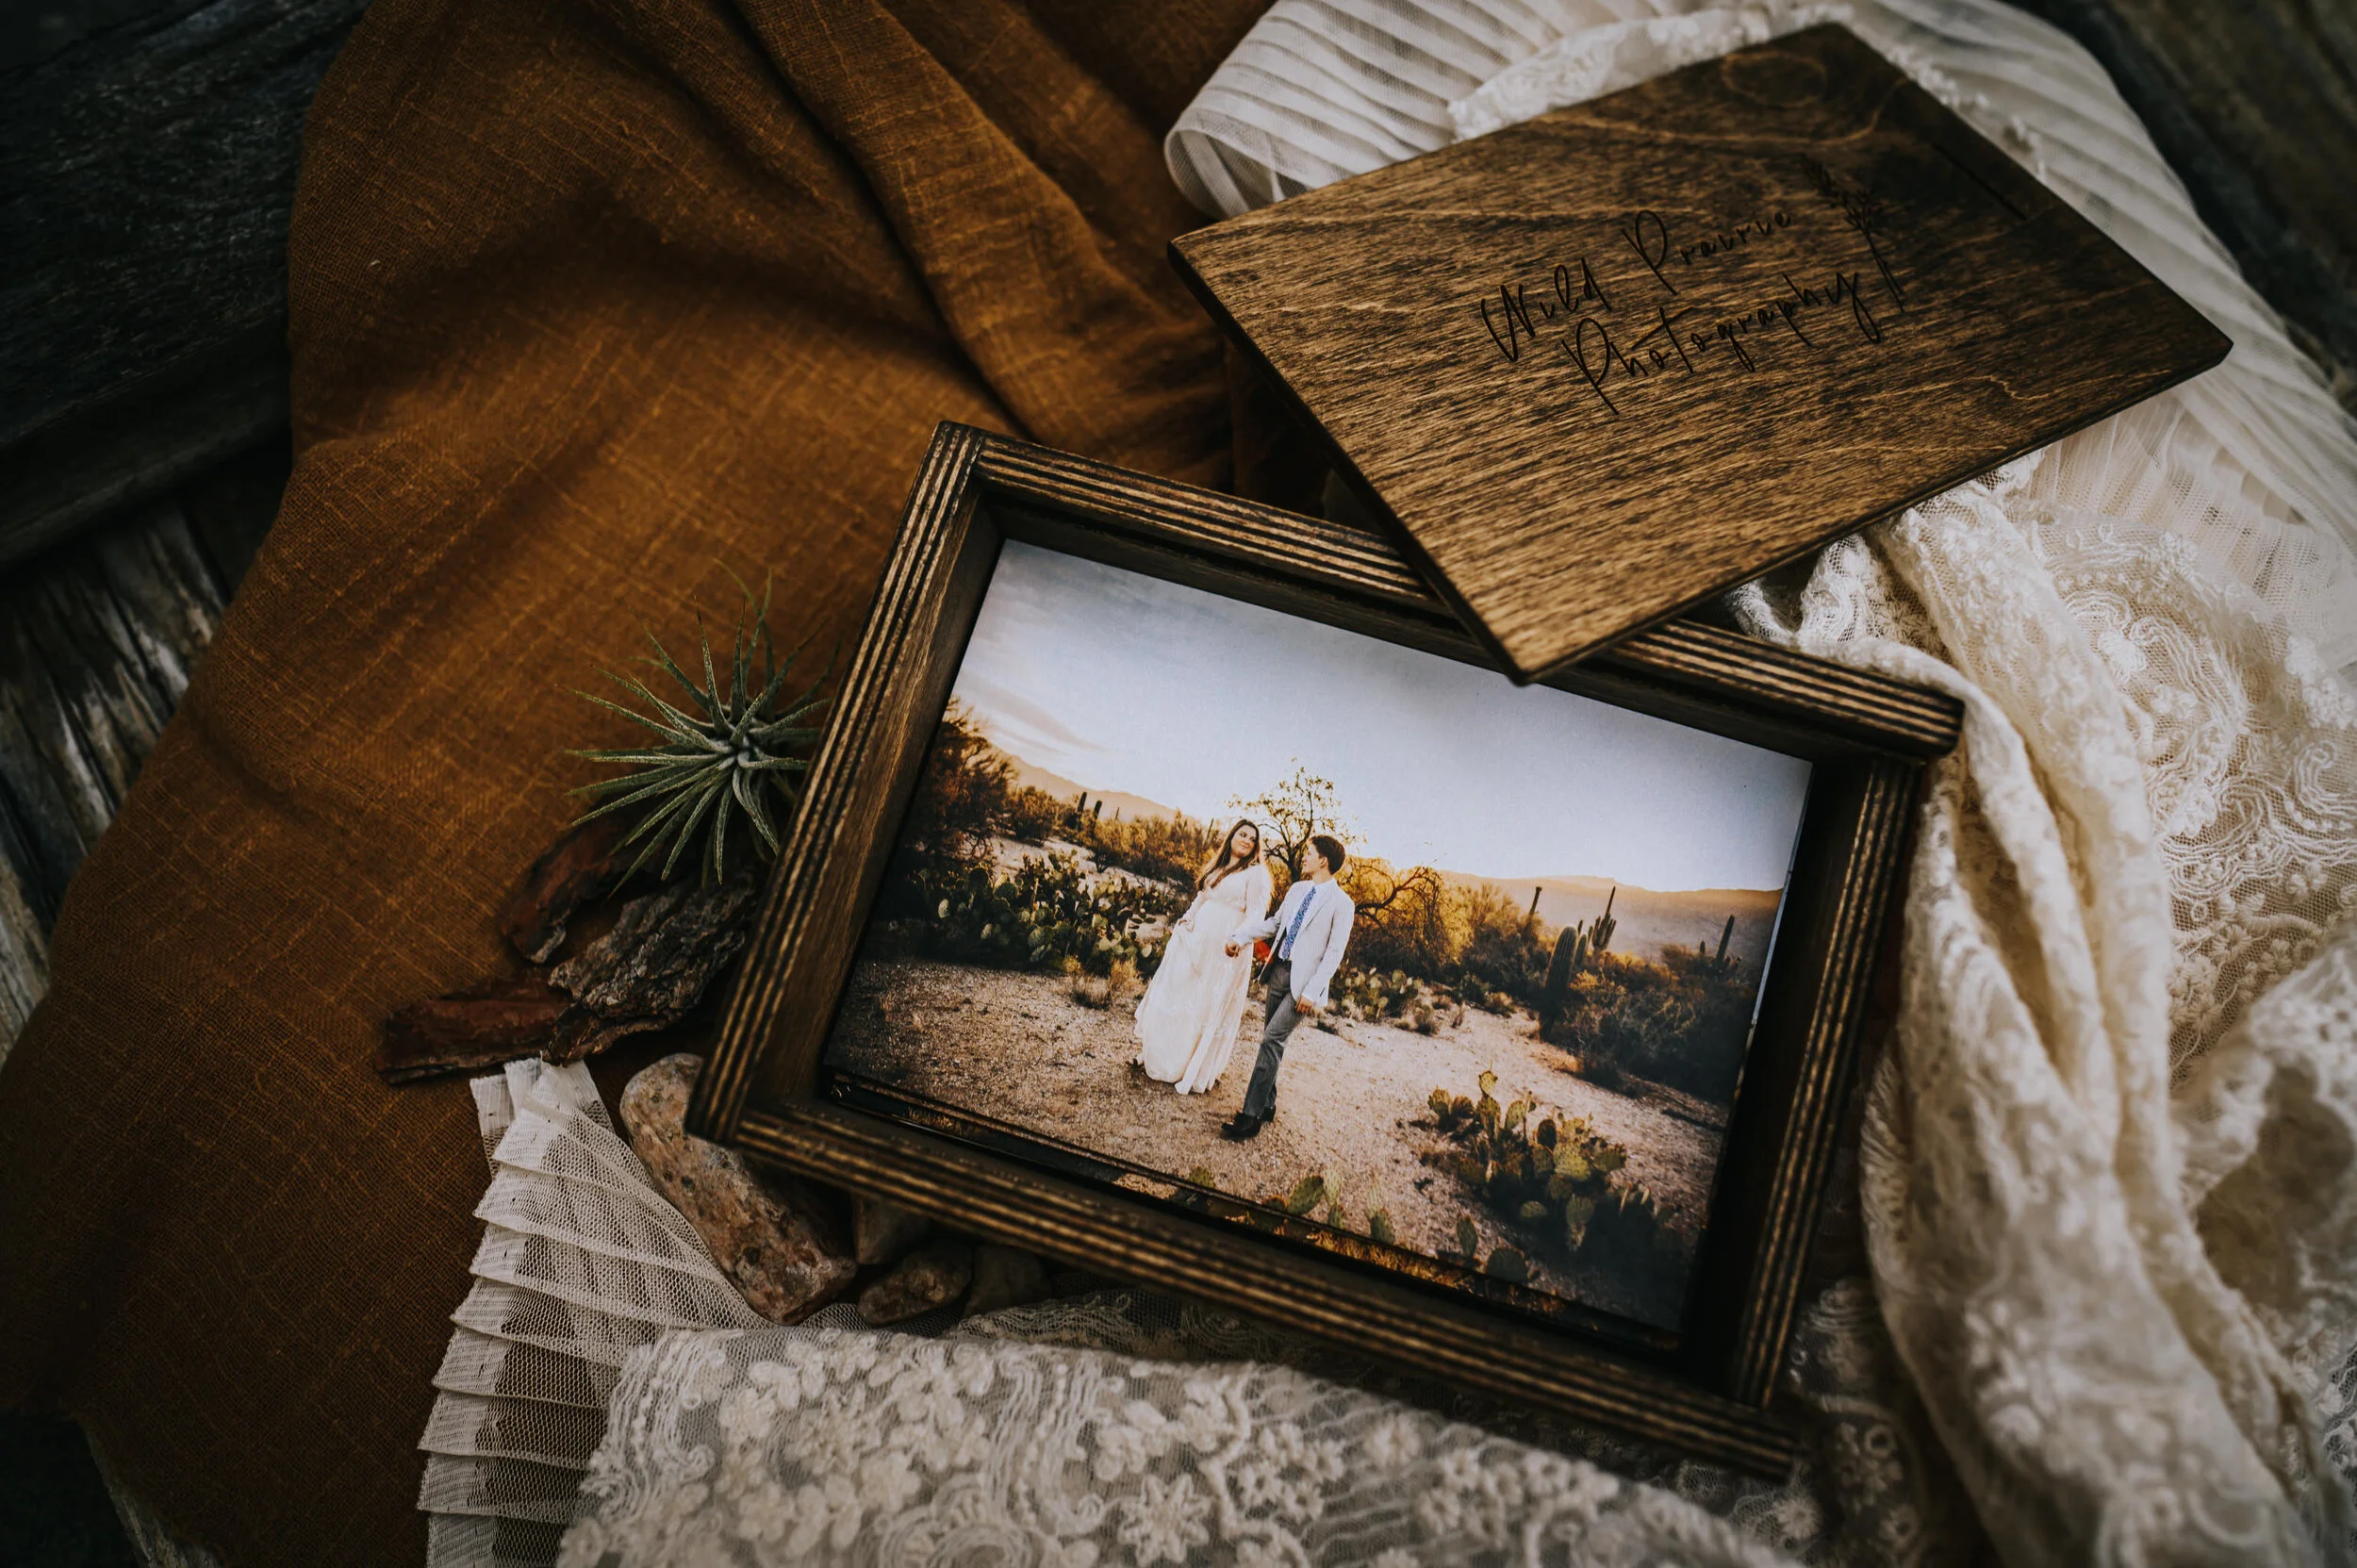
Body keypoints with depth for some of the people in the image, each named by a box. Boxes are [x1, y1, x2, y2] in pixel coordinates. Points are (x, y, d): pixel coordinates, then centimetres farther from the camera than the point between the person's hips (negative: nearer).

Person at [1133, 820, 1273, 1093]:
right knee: (1175, 996, 10)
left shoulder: (1255, 873, -6)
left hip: (1224, 950, -7)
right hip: (1195, 940, 7)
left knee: (1208, 1008, -1)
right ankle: (1162, 1057, 23)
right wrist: (1183, 923, 14)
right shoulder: (1217, 866, 15)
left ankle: (1195, 1073, 10)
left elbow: (1255, 914, -15)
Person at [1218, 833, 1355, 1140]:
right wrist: (1241, 937, 8)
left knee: (1272, 1039, -15)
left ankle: (1251, 1116, -14)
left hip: (1302, 980, -7)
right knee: (1273, 1039, 13)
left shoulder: (1342, 904, -11)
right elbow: (1274, 923, 21)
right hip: (1279, 971, 7)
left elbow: (1334, 953, -13)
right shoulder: (1297, 889, 10)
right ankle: (1267, 1104, 26)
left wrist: (1312, 991, -18)